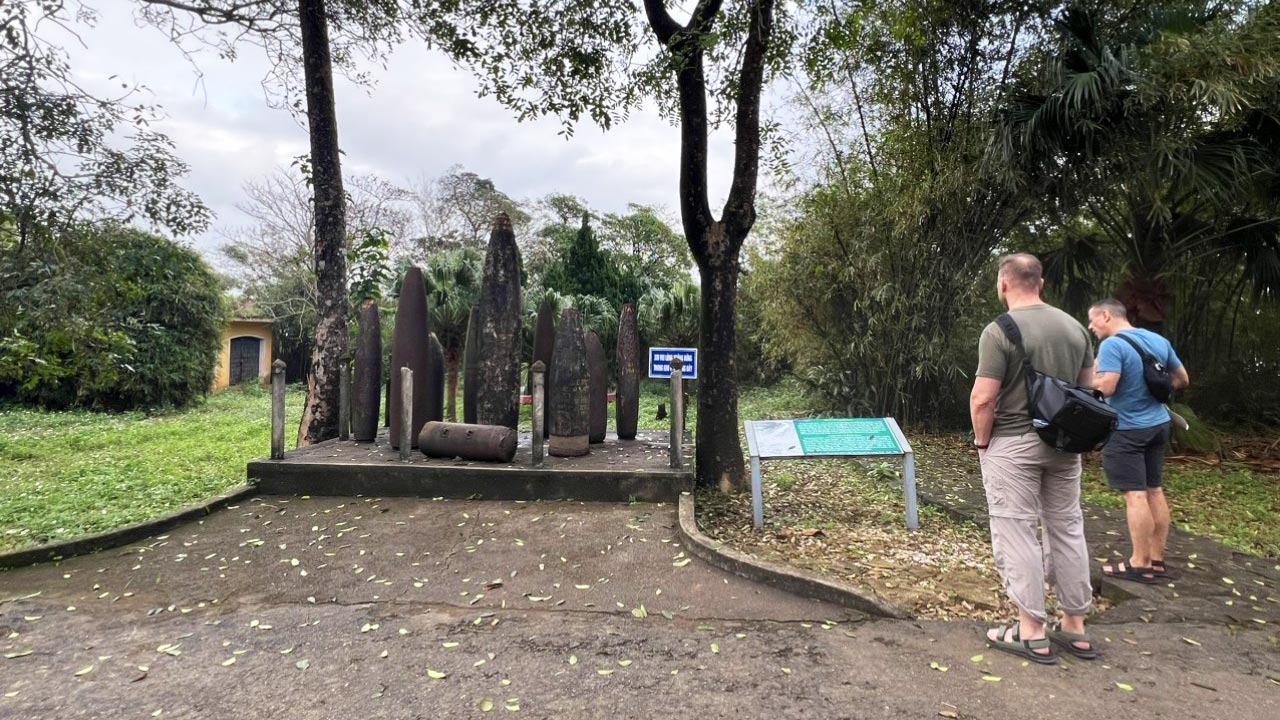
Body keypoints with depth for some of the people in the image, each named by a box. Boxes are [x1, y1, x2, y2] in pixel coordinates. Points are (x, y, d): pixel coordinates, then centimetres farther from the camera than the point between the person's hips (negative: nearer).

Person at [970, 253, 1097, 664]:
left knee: (1018, 534, 2)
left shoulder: (999, 331, -14)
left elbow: (983, 400, -17)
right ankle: (1075, 628, 26)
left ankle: (1032, 634, 9)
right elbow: (1088, 388, 13)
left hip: (1013, 445, -7)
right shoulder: (1075, 327, 7)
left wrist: (981, 441, -3)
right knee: (1068, 530, 14)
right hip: (1063, 444, 7)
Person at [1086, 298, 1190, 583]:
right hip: (1158, 424, 8)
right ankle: (1157, 560, 19)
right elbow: (1182, 379, 16)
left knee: (1135, 495, -5)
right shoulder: (1159, 340, 7)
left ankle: (1140, 564, 0)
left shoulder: (1113, 345, -18)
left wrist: (1091, 372, -9)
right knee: (1154, 491, 12)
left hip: (1126, 429, -8)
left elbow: (1105, 387, -27)